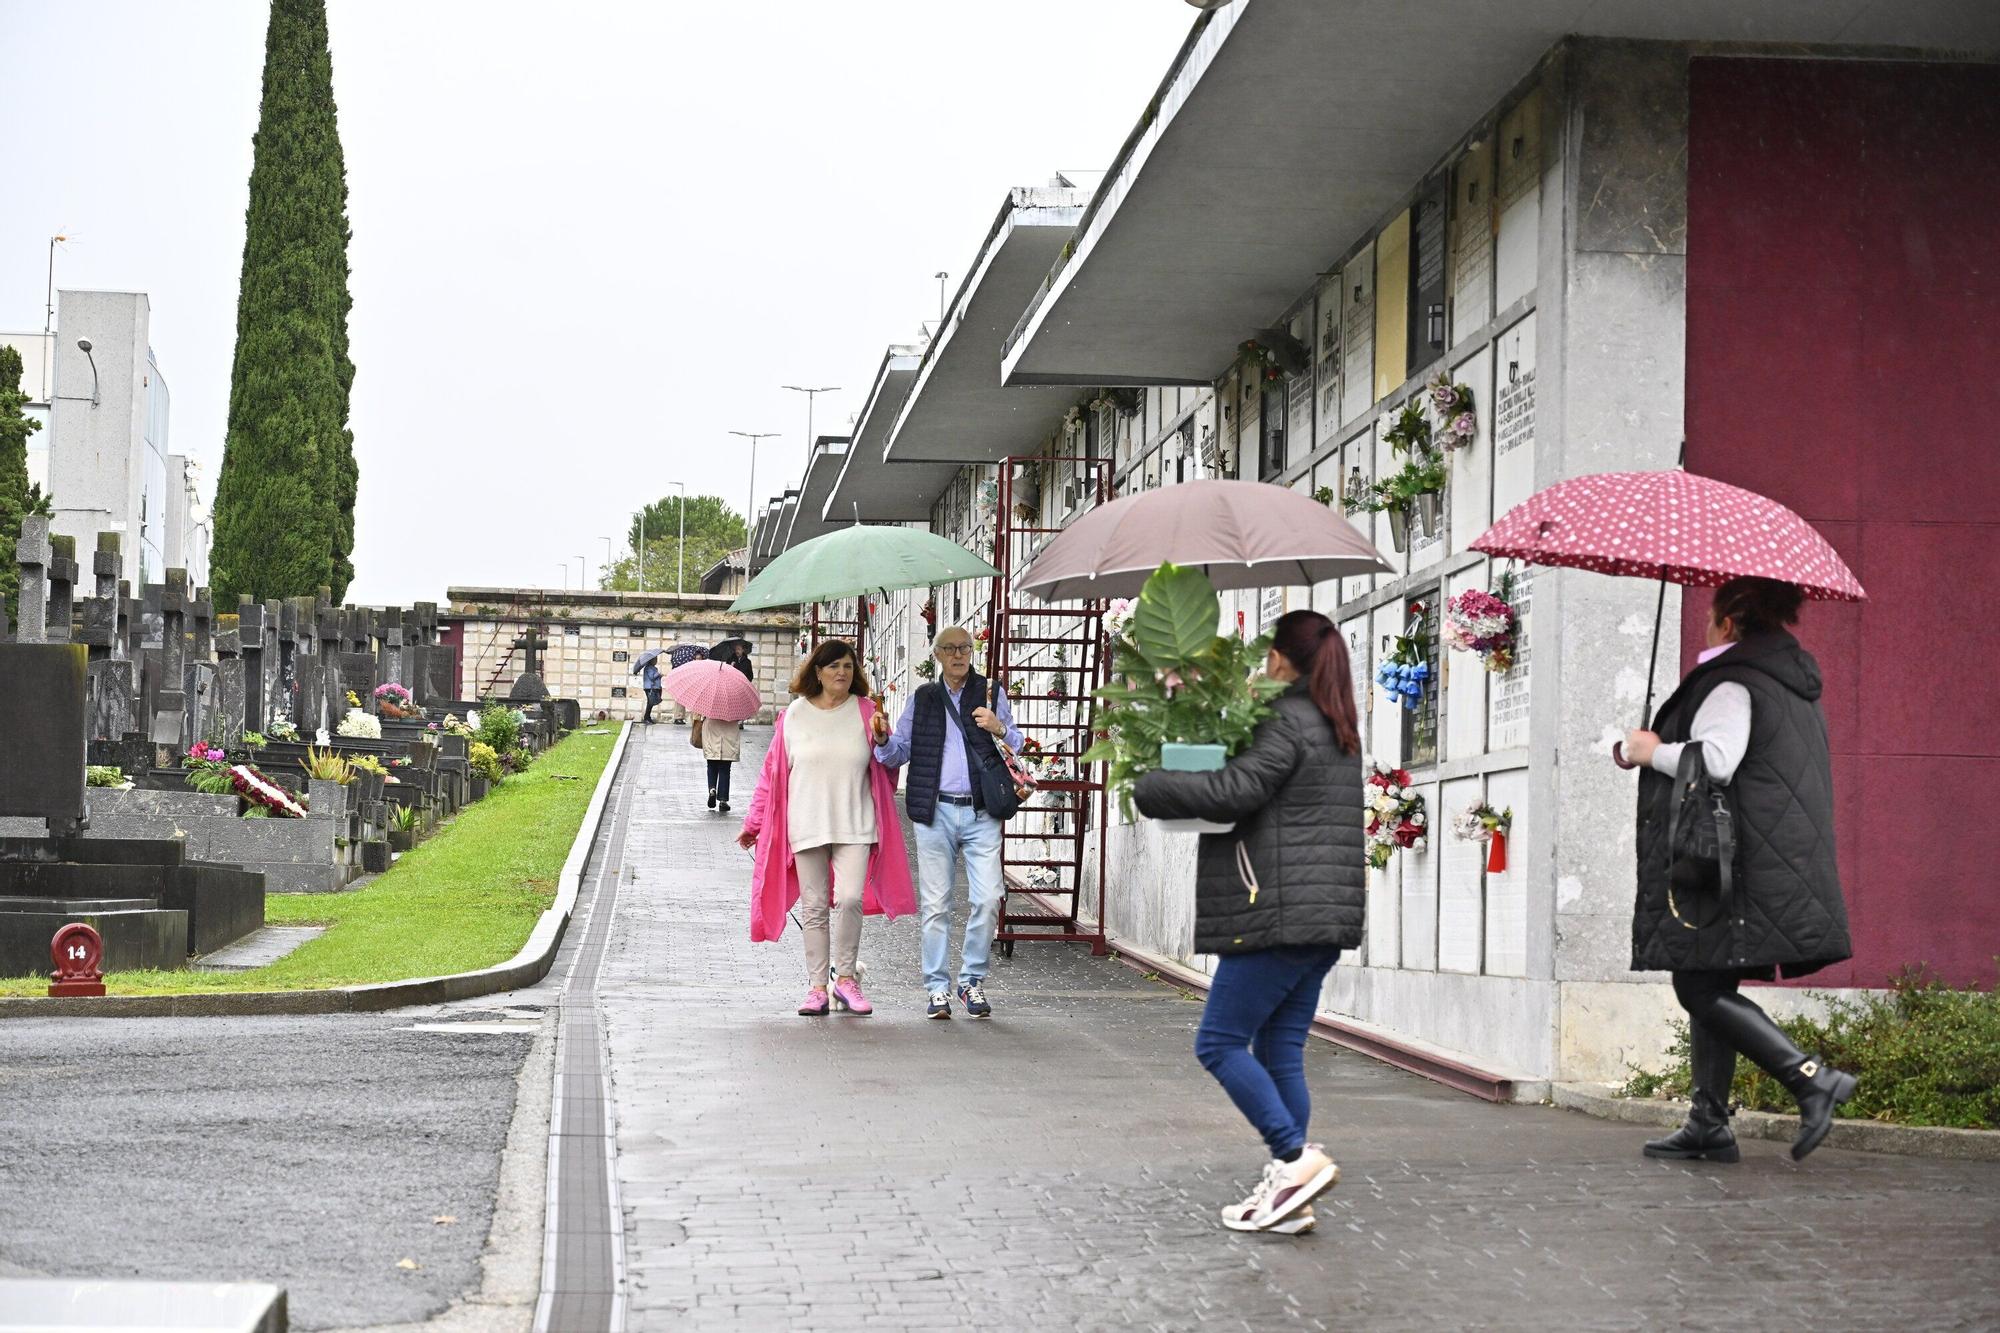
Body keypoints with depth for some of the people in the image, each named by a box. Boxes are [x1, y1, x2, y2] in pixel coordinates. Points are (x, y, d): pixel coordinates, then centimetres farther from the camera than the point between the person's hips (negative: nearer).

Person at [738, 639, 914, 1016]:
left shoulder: (865, 712, 6)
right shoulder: (795, 715, 6)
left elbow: (886, 766, 10)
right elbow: (773, 771, 10)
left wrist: (882, 739, -12)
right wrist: (754, 822, 11)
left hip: (855, 824, 0)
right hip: (807, 825, 1)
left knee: (850, 898, -13)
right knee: (814, 906, 3)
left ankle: (845, 979, 2)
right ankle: (817, 987, 9)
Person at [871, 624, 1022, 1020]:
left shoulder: (991, 694, 10)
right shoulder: (923, 699, 13)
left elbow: (1020, 748, 12)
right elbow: (899, 752, 14)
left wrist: (1000, 729, -9)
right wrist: (884, 741, -8)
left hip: (981, 812, -1)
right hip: (935, 812, 1)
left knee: (988, 898, -9)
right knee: (935, 903, 2)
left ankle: (973, 980, 6)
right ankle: (938, 988, 9)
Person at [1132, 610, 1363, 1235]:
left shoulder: (1288, 721, -10)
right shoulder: (1342, 731, 18)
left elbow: (1235, 790, -19)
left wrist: (1149, 787, -8)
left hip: (1280, 915, -9)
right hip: (1328, 917, 9)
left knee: (1219, 1042, -3)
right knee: (1280, 1050, 10)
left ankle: (1296, 1159, -9)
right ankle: (1287, 1194, 10)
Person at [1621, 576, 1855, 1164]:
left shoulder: (1731, 684, -12)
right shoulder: (1795, 680, 19)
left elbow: (1716, 762, -26)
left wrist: (1654, 752, -9)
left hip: (1737, 866, -10)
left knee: (1701, 988, -9)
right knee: (1710, 987, 12)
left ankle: (1810, 1077, -16)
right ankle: (1708, 1124, 12)